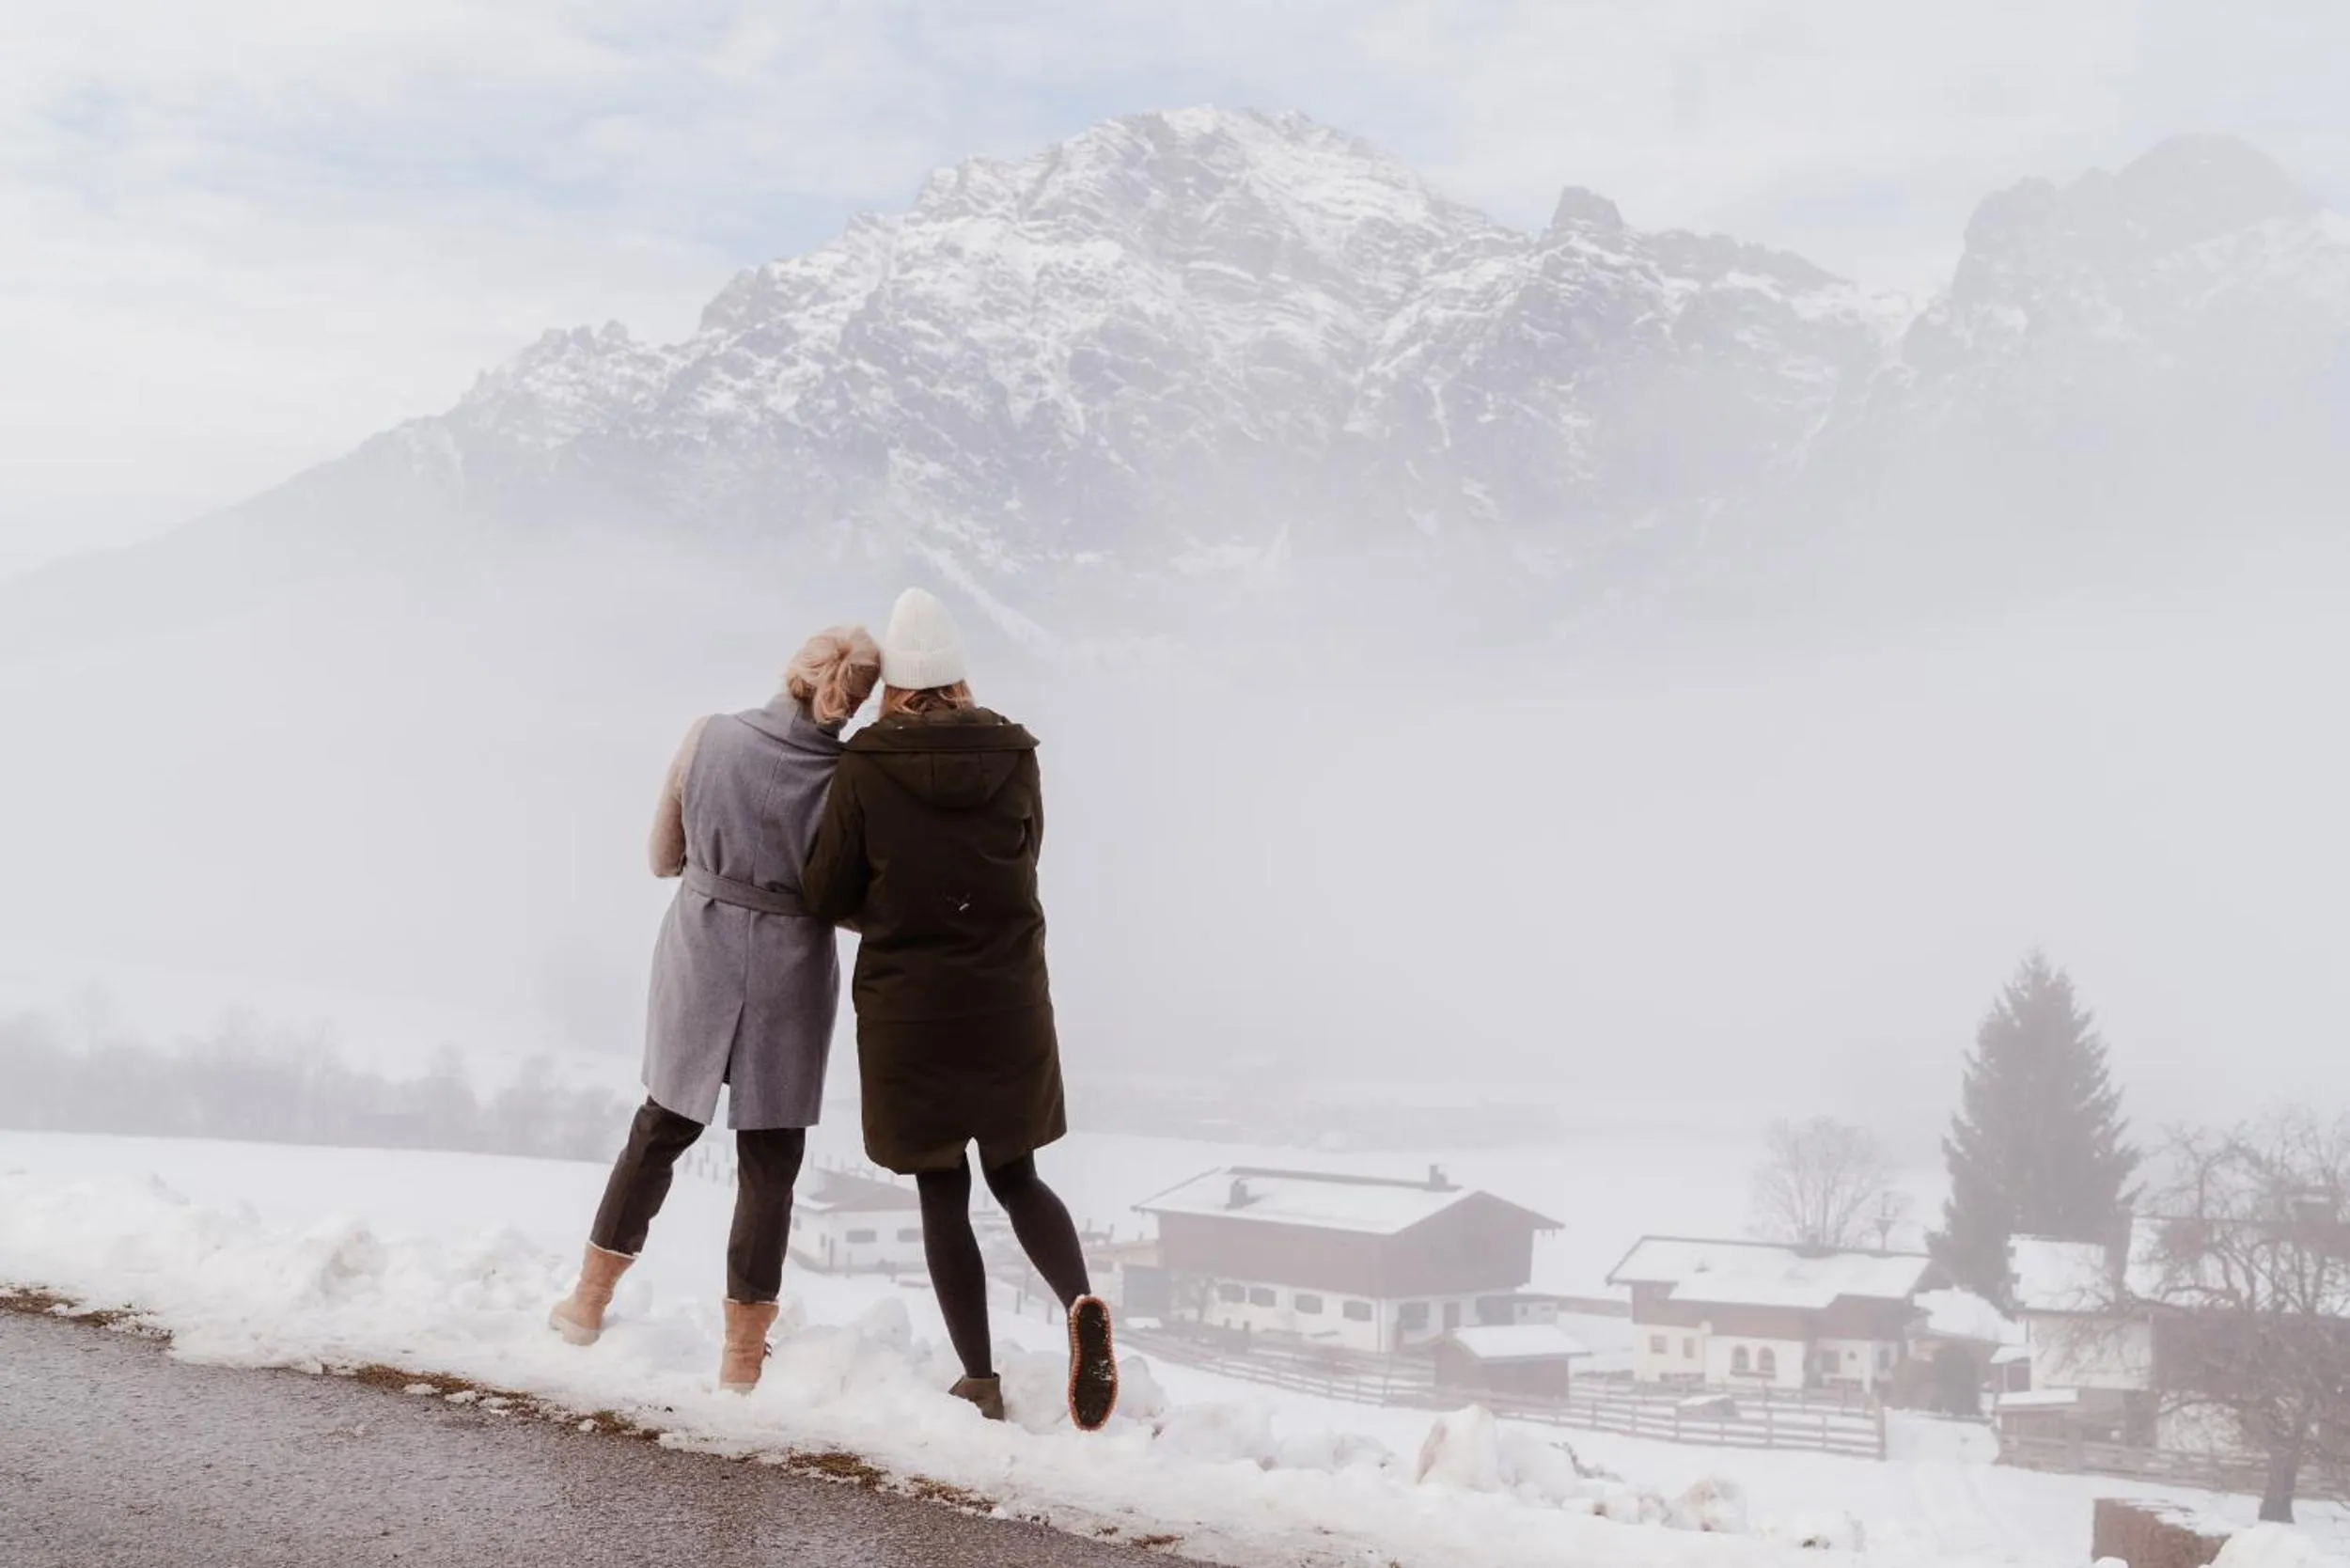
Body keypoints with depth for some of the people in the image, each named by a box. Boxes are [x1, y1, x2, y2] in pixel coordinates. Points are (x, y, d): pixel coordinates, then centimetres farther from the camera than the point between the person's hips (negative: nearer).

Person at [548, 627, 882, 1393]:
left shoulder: (709, 737, -11)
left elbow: (664, 857, 1)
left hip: (699, 957, 2)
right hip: (787, 975, -2)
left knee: (662, 1127, 21)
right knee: (769, 1162, 9)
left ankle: (590, 1299, 32)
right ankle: (743, 1352, 16)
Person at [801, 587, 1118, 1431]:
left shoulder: (864, 769, -11)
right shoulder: (1016, 759, -3)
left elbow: (827, 894, -3)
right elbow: (1019, 867, 8)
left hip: (908, 1013, -3)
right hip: (1008, 1005, 3)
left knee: (942, 1197, 9)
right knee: (1016, 1177, 17)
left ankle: (981, 1380, 10)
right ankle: (1081, 1303, -8)